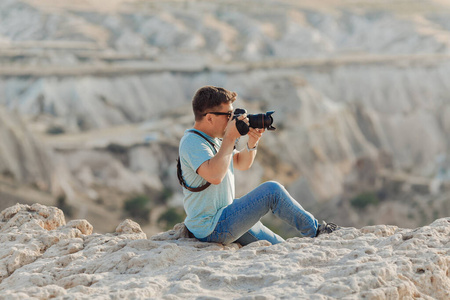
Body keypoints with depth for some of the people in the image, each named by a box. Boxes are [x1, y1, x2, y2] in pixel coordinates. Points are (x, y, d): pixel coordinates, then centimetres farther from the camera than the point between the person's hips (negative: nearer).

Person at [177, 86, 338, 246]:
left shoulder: (213, 139, 11)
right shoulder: (192, 142, -19)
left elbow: (242, 163, 22)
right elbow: (214, 176, -35)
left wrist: (252, 142, 1)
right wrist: (230, 137, -26)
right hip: (212, 229, -10)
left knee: (280, 249, 9)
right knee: (272, 190, -12)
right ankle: (313, 230, 2)